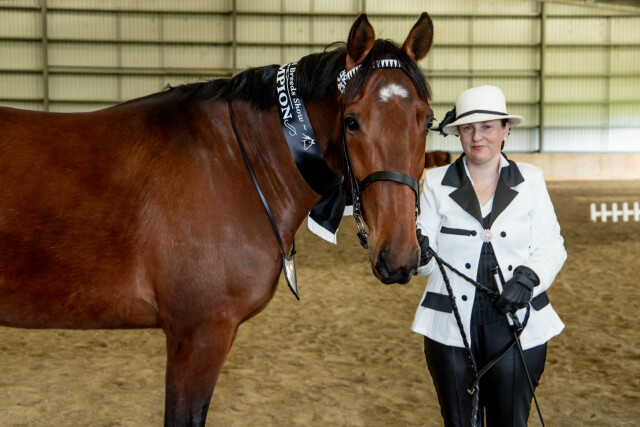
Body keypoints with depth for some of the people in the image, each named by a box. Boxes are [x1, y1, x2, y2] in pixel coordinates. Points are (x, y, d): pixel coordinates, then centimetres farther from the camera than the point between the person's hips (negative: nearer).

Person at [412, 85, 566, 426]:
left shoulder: (530, 181, 2)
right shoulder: (437, 183, 1)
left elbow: (551, 248, 2)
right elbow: (426, 262, 1)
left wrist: (527, 277, -18)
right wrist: (418, 252, -23)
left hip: (517, 324, 0)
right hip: (452, 326, 0)